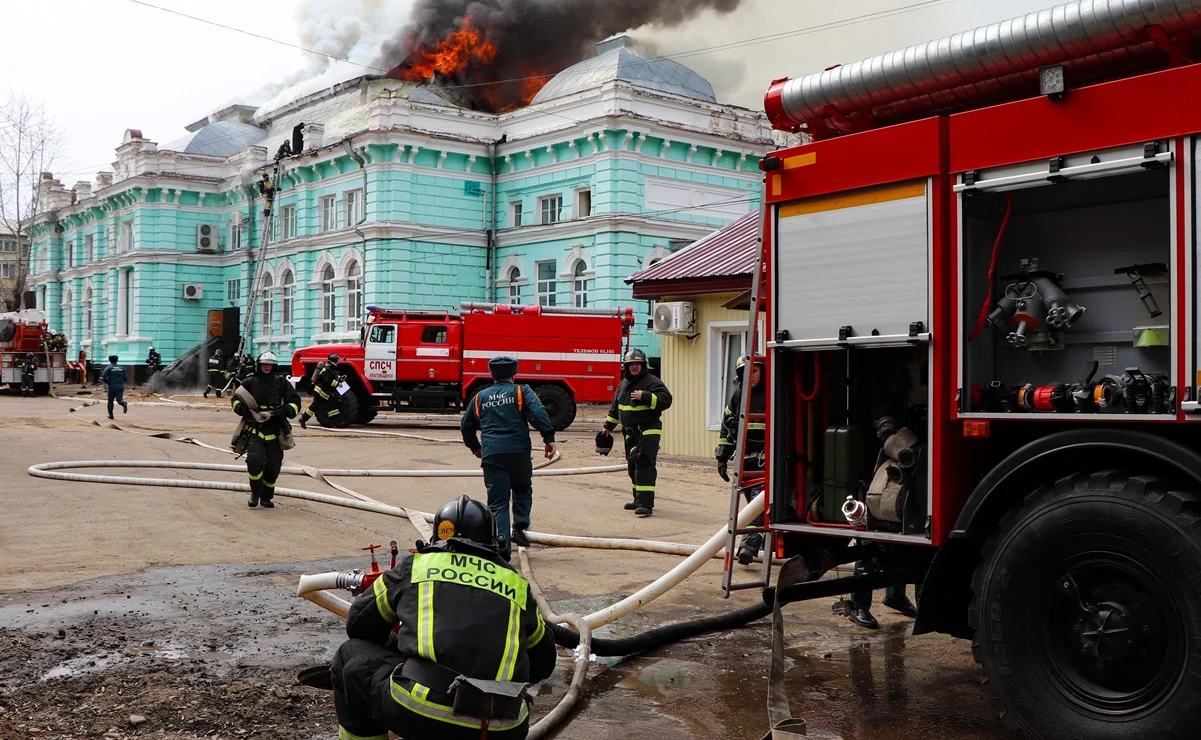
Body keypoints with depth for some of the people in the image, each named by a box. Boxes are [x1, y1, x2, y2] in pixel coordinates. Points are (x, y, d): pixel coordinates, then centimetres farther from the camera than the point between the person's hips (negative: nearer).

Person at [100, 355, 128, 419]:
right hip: (120, 387, 2)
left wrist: (107, 382, 10)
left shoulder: (108, 368, 0)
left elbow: (104, 378, -10)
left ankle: (111, 415, 19)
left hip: (112, 387, -2)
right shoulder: (121, 368, 10)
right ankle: (124, 403, -43)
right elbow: (126, 378, 6)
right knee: (119, 400, -8)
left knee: (110, 401, 16)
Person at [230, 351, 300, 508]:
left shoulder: (282, 382, 6)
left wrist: (281, 412, -13)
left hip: (275, 430, 1)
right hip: (255, 429, -1)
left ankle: (266, 497, 26)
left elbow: (295, 403, 3)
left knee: (273, 466, 4)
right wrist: (244, 410, -8)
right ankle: (255, 493, 1)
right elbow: (235, 399, 13)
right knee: (255, 460, -22)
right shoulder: (250, 383, 7)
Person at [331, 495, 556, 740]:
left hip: (417, 714, -2)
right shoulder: (517, 584, 21)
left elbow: (358, 624, 29)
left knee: (351, 657, 24)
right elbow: (543, 664, 33)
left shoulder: (415, 565, 17)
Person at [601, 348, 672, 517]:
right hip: (630, 434, 8)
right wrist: (608, 426, 28)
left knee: (644, 466, -15)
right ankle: (639, 500, 25)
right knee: (633, 467, 14)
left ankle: (646, 504, -17)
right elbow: (615, 406, 26)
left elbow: (666, 400, -22)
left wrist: (645, 397, -30)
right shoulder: (624, 384, 14)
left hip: (647, 433, -8)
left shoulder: (652, 382, -10)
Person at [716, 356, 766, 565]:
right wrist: (722, 458, 13)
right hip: (745, 461, 6)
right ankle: (767, 541, 24)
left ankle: (749, 545, -23)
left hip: (766, 461, -5)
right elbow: (727, 429, 17)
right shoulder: (737, 396, 12)